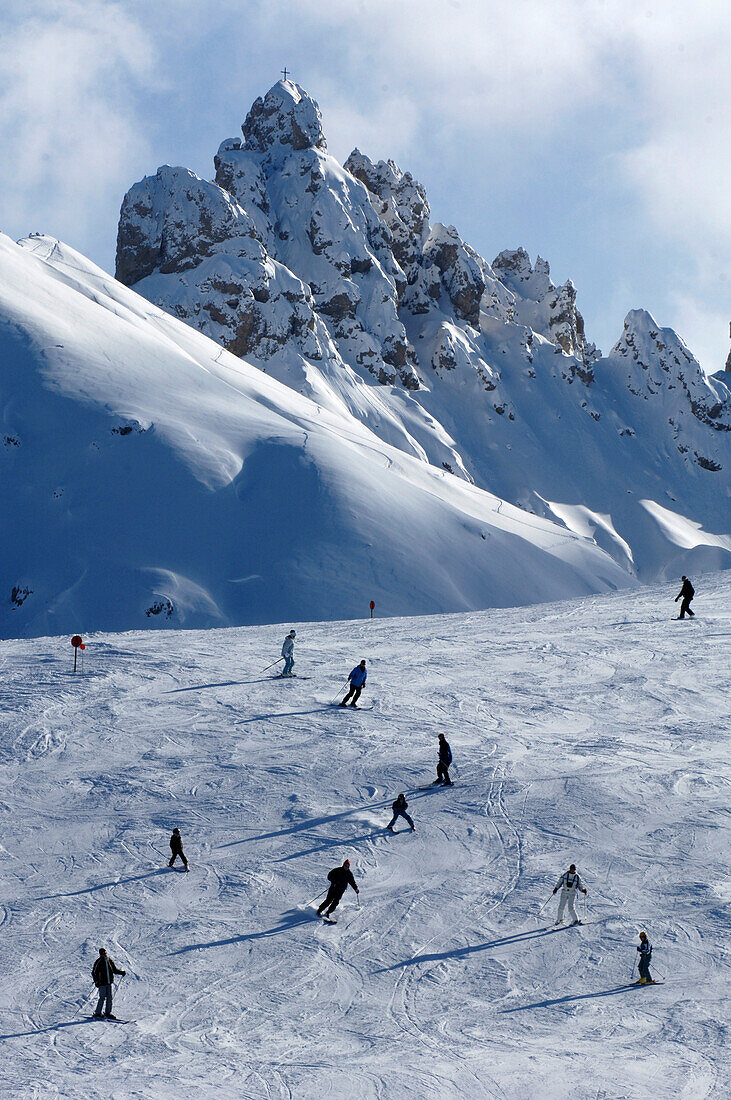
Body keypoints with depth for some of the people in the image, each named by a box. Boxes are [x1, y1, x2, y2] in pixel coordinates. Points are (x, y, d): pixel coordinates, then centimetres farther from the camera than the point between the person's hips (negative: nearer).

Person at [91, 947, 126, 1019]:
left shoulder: (110, 961, 10)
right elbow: (94, 972, -7)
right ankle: (97, 1014, -3)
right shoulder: (98, 962, -7)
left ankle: (107, 1013, 15)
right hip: (102, 983, -6)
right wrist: (96, 981, -18)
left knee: (109, 998, 5)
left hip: (109, 983, 6)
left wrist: (122, 972, 8)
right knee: (102, 998, -10)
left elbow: (114, 970, 21)